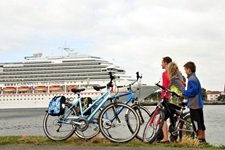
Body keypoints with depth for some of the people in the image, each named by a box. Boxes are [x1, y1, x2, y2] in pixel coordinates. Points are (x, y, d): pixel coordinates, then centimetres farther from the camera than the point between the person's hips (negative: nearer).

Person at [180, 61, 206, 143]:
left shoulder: (191, 79, -13)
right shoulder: (195, 78, 17)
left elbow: (193, 90, -21)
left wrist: (183, 93, -10)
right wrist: (185, 93, 18)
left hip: (194, 105, -10)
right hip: (199, 103, 10)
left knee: (196, 122, -6)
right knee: (201, 123, 12)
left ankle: (200, 139, -4)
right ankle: (203, 139, 16)